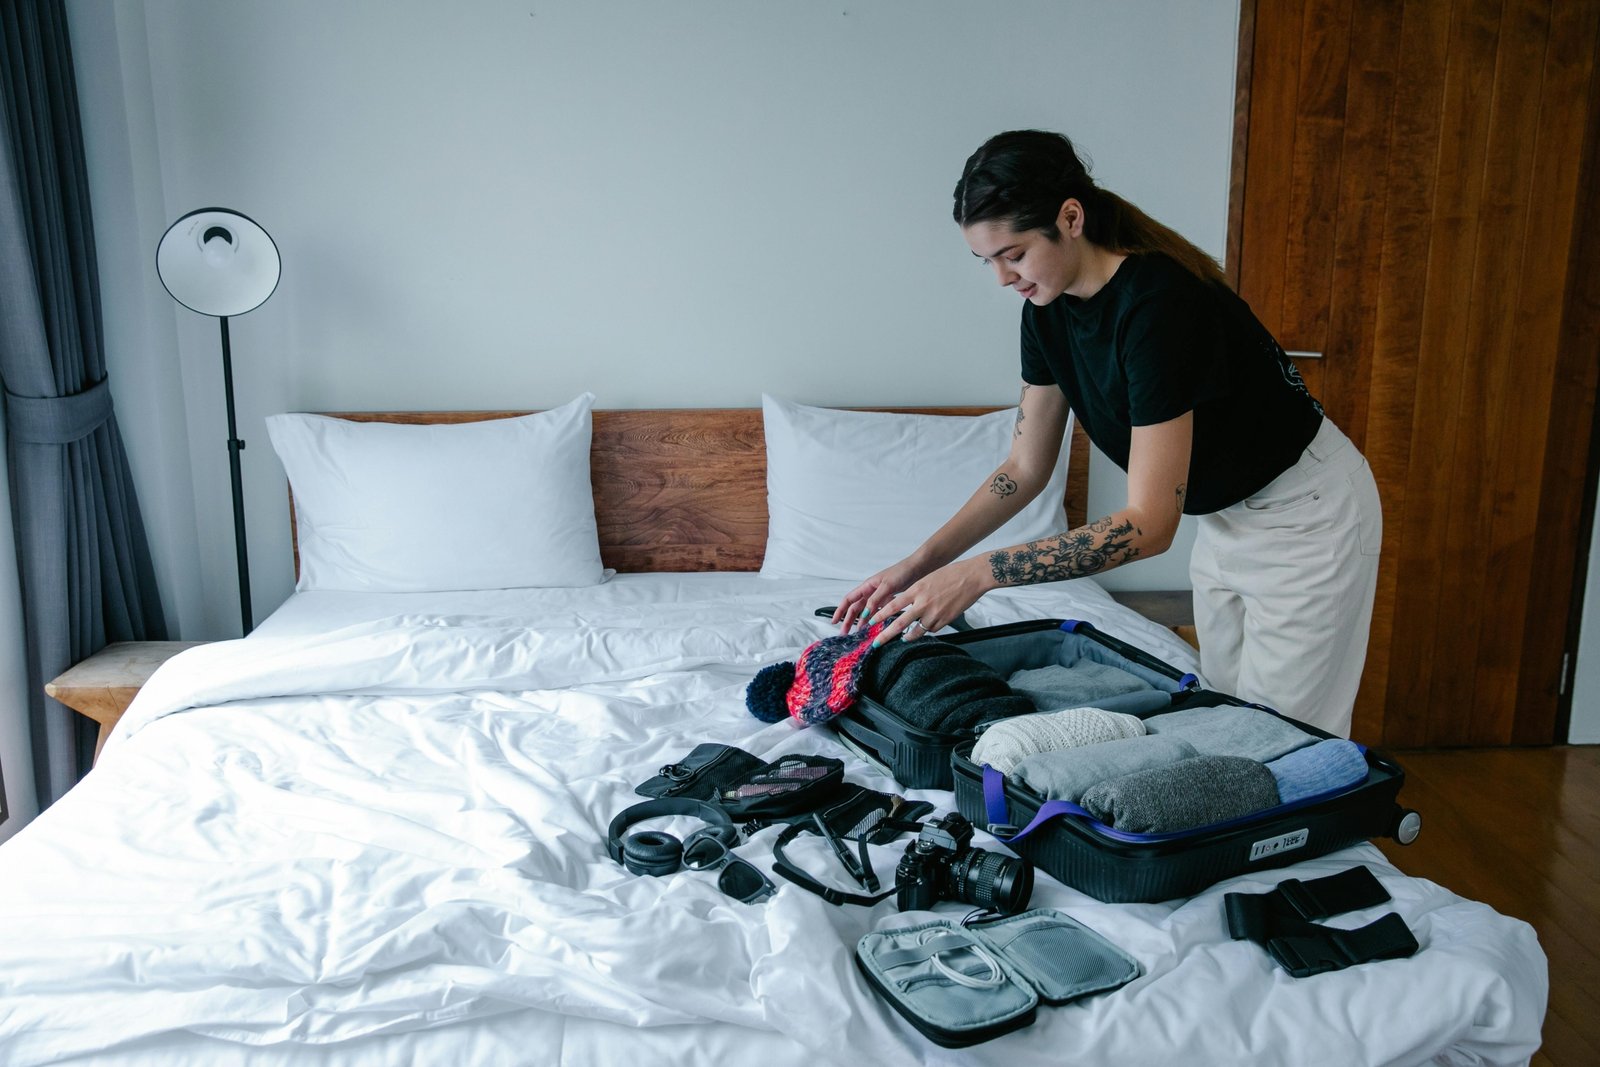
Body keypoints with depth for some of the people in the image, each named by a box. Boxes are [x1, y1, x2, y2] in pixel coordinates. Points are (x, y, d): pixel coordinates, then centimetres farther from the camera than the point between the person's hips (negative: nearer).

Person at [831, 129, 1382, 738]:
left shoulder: (1156, 302, -33)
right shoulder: (1049, 308, -9)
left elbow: (1149, 526, -34)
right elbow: (1025, 469, 0)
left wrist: (979, 575, -37)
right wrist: (918, 565, -10)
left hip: (1303, 516, -8)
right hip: (1224, 517, 8)